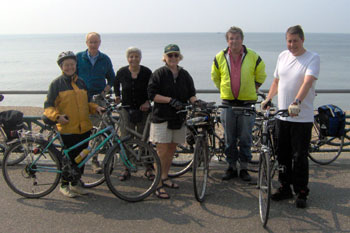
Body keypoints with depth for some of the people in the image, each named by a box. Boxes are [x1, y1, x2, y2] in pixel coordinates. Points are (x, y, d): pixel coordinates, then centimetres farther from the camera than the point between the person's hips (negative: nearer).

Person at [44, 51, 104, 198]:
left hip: (84, 128, 5)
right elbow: (48, 106, -4)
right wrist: (57, 116, -22)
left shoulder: (81, 82, 14)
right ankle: (64, 185, 19)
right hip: (67, 128, -5)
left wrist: (96, 108, 2)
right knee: (69, 158, 1)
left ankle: (75, 183, 27)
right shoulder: (57, 84, -2)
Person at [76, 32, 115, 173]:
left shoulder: (105, 59, 8)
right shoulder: (79, 57, 4)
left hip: (98, 98, 1)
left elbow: (111, 78, 17)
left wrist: (106, 89, 0)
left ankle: (94, 160, 10)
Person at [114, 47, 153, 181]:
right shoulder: (122, 72, -2)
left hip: (143, 109, -1)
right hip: (127, 109, 1)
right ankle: (127, 169, 14)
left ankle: (148, 169, 15)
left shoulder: (147, 72, -5)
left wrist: (148, 102, -8)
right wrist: (117, 96, 9)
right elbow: (116, 84, 18)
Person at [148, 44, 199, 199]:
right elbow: (152, 94, -10)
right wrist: (171, 100, -19)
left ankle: (165, 178, 28)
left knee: (172, 150, 13)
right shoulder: (159, 74, -4)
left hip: (178, 118, 5)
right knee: (162, 152, -7)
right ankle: (158, 185, 0)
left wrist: (195, 102, -11)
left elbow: (191, 93, 11)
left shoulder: (185, 75, 11)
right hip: (162, 117, -5)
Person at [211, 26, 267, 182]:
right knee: (229, 139, 8)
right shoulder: (220, 58, 2)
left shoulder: (253, 57, -2)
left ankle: (244, 168, 18)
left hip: (247, 103, -1)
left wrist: (251, 90, 8)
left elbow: (261, 76, 13)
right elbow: (215, 76, 18)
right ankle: (231, 167, 21)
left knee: (245, 138, 5)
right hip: (227, 103, 1)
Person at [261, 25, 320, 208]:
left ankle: (301, 192, 15)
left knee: (300, 157, 1)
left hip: (302, 117, -6)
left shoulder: (312, 58, -8)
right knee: (283, 155, 13)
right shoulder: (283, 56, 10)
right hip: (282, 115, 6)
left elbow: (307, 82, -23)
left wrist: (297, 102, -37)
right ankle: (285, 188, 26)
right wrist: (268, 99, 16)